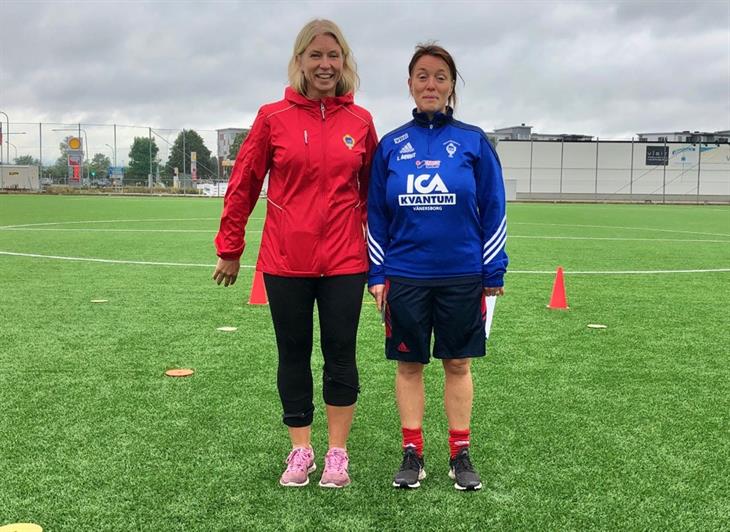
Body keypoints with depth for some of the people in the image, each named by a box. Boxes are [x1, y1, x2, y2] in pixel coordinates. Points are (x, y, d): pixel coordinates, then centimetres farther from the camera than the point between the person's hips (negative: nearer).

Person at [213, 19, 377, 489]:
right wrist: (230, 249, 6)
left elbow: (371, 190, 10)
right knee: (294, 356, 9)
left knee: (341, 355, 6)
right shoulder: (274, 117, -2)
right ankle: (301, 450, 25)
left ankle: (337, 452, 21)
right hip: (285, 261, 0)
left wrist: (379, 249, 11)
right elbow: (243, 184, 3)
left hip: (344, 261, 1)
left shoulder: (360, 122, 3)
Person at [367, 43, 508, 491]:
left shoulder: (473, 142, 0)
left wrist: (494, 273, -2)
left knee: (458, 363, 9)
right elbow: (376, 215, 6)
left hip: (462, 277, -1)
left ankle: (461, 454, 22)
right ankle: (413, 454, 21)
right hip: (404, 276, 1)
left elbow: (493, 211, 1)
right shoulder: (391, 145, 4)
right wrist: (376, 275, 1)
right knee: (409, 365, 9)